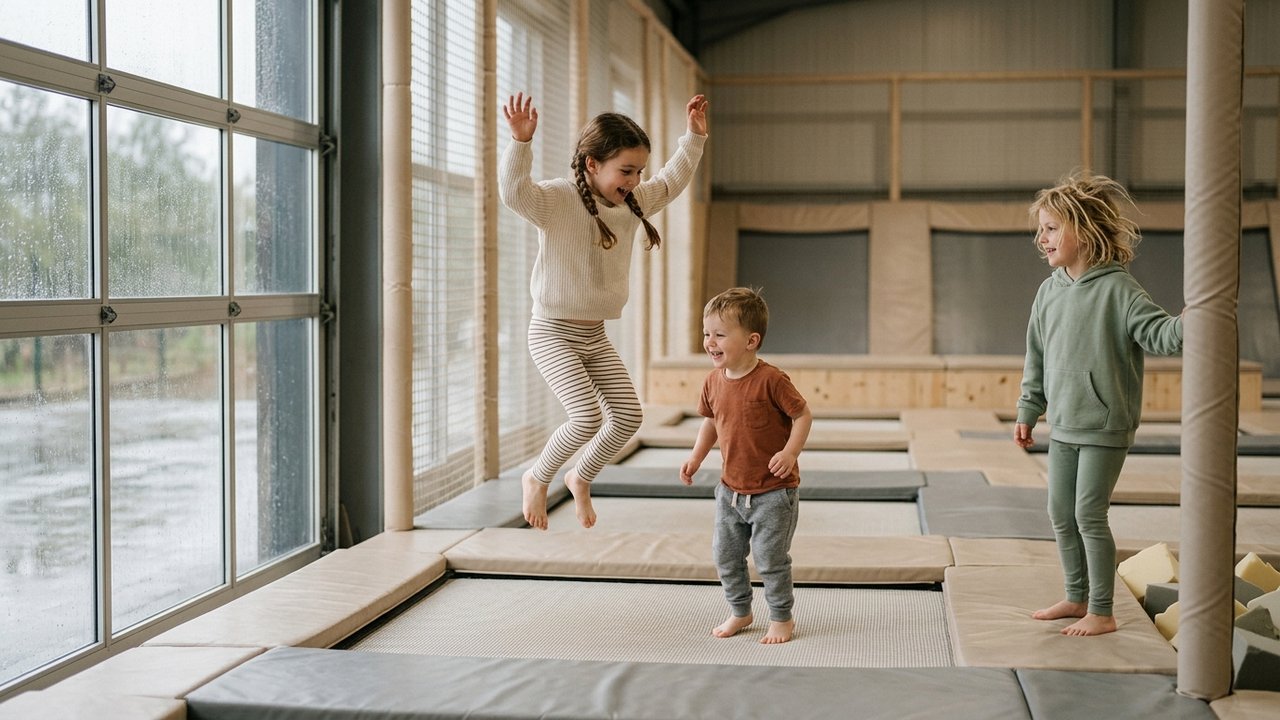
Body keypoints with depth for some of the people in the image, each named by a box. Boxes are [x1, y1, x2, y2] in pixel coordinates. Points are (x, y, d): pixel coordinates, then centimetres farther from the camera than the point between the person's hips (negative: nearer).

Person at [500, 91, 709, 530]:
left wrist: (694, 137, 18)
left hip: (595, 335, 7)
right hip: (553, 332, -7)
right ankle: (537, 478, 8)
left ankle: (581, 478, 27)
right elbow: (514, 190, -38)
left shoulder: (633, 203, 5)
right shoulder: (556, 199, -18)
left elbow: (672, 180, 23)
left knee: (627, 415, 1)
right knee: (587, 416, -20)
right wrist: (521, 141, -53)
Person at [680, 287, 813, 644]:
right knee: (725, 556, 13)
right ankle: (740, 611, 33)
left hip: (773, 491, -6)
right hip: (731, 489, 6)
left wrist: (790, 451, -25)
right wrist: (696, 457, 5)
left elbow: (802, 415, -13)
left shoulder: (771, 380, -21)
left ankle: (782, 617, 21)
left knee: (771, 559, 1)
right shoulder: (714, 381, -1)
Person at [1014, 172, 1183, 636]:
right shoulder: (1049, 291, 7)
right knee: (1061, 515, 13)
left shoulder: (1117, 288, -12)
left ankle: (1101, 612, 8)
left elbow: (1157, 332, -18)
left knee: (1090, 515, -5)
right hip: (1063, 427, 7)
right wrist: (1028, 412, 15)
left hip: (1105, 427, -7)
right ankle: (1077, 598, 29)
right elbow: (1037, 359, 14)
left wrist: (1188, 325, -39)